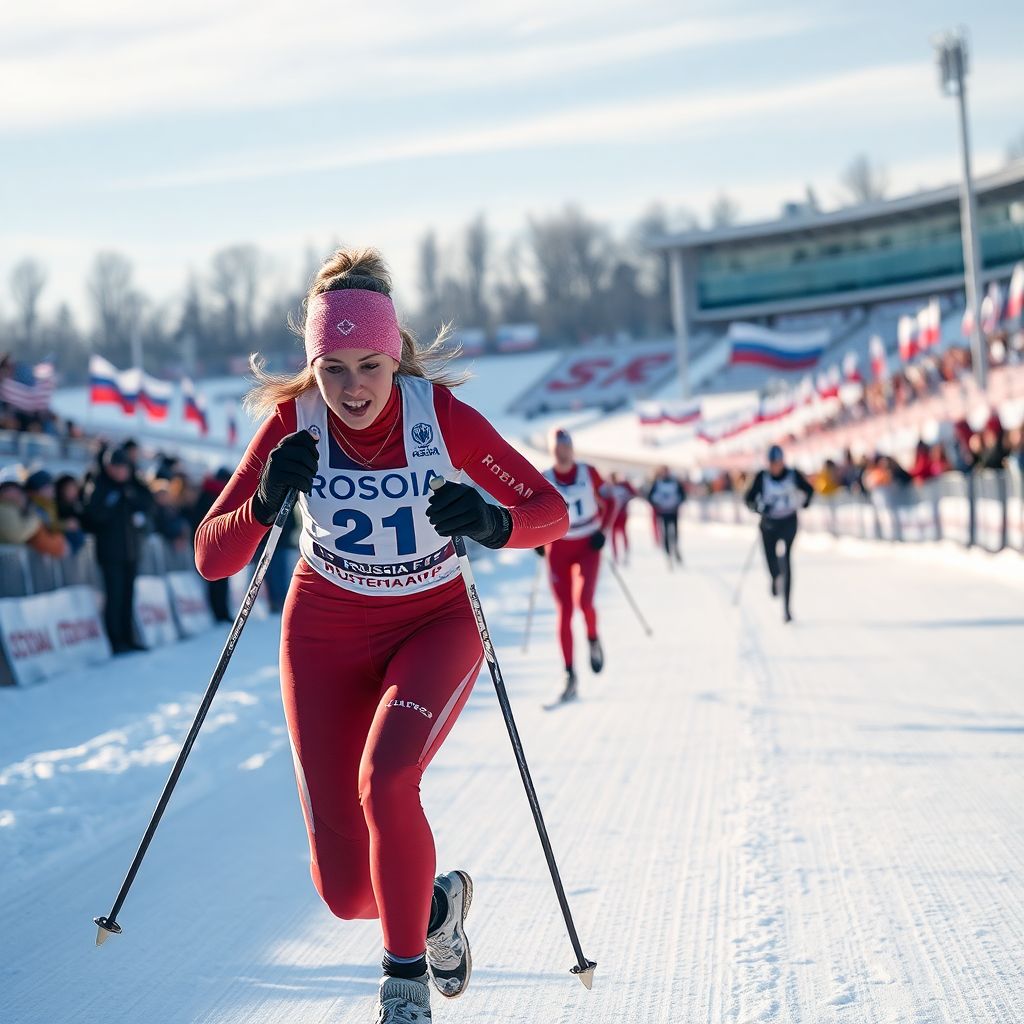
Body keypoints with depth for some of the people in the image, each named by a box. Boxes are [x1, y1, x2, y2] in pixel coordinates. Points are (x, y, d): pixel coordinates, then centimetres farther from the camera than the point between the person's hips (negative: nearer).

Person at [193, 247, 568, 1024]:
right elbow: (212, 558, -17)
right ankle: (437, 902, 33)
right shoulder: (293, 422, -17)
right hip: (327, 632, 2)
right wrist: (267, 503, -36)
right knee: (346, 891, -3)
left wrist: (492, 524, -36)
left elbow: (551, 511, -15)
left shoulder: (442, 415, -20)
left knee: (385, 780, -31)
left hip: (436, 622, -1)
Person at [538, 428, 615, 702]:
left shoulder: (588, 473, -5)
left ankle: (593, 639, 14)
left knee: (583, 601, -22)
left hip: (588, 546, -1)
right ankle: (571, 679, 2)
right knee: (564, 612, -4)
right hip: (558, 548, 1)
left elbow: (609, 503, 6)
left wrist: (603, 531, -7)